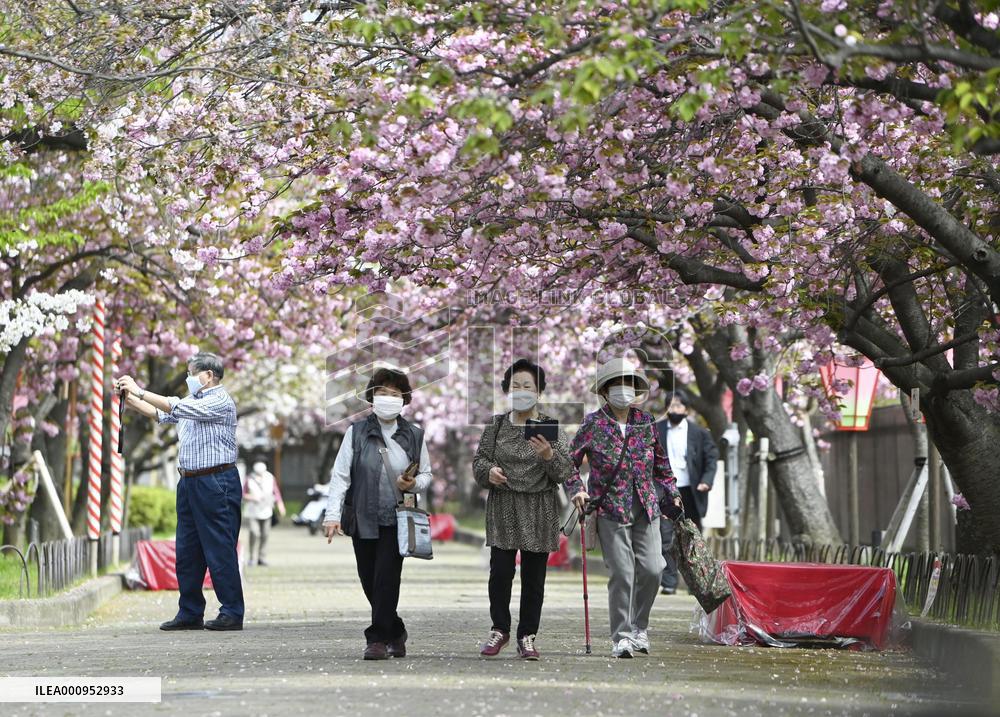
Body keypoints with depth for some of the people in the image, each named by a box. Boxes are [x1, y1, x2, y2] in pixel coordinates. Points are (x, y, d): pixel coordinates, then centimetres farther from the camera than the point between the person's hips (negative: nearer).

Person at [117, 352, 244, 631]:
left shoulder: (220, 401, -10)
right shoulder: (194, 401, 20)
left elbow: (176, 408, -18)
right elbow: (160, 413, 21)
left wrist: (139, 391, -14)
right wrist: (129, 398, 9)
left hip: (216, 482, -9)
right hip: (189, 482, 9)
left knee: (220, 551, -8)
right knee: (187, 552, 9)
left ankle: (232, 613, -4)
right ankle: (190, 613, 14)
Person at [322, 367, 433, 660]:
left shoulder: (414, 435, 4)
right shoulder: (357, 432, 0)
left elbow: (426, 474, 13)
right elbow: (340, 474, -4)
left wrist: (414, 484, -11)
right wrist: (333, 514, -13)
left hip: (396, 518, -1)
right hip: (363, 518, 1)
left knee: (386, 579, -9)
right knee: (369, 581, 7)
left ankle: (378, 639, -3)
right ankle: (395, 632, 25)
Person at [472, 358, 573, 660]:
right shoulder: (496, 425, 5)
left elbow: (565, 472, -4)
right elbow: (479, 459, 10)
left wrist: (549, 456, -24)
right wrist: (488, 470, -12)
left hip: (539, 511, -1)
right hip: (503, 509, 1)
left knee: (534, 577, 3)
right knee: (500, 571, -3)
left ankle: (527, 635, 13)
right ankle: (500, 629, 15)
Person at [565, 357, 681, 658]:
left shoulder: (646, 422, 7)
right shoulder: (593, 424, -3)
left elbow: (660, 461, 19)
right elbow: (569, 460, 4)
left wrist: (671, 493, 17)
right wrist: (577, 490, -9)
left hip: (646, 509, 3)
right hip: (610, 509, -3)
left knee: (651, 570, -4)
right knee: (621, 573, -8)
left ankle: (639, 627, 19)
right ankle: (622, 636, 3)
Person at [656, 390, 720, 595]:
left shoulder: (699, 433, 2)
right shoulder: (656, 431, 5)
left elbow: (711, 457, 3)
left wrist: (706, 481, -12)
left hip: (689, 491, 0)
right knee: (665, 538, -8)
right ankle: (668, 582, -5)